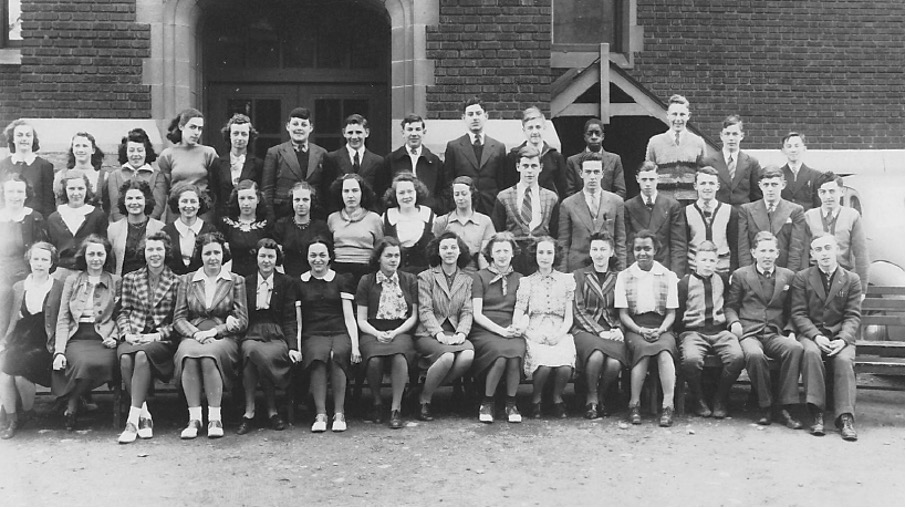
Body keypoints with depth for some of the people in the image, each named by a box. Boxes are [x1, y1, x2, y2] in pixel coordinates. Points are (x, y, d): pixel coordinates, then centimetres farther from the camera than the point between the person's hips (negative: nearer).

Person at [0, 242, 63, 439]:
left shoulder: (59, 288, 4)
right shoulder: (18, 288, 16)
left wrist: (55, 345, -12)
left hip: (42, 343, -3)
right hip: (19, 339, 3)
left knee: (20, 372, -27)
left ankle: (28, 411, 3)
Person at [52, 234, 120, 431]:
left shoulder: (116, 281, 15)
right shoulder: (72, 280, 16)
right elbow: (63, 319, 9)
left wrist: (115, 336, -7)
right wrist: (59, 351, -4)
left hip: (103, 339, 0)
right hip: (77, 337, 0)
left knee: (101, 364, -35)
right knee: (84, 363, -35)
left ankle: (72, 405, -10)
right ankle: (70, 407, -9)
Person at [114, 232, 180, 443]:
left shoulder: (176, 282, 8)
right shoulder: (130, 279, 16)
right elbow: (123, 312, 13)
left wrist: (158, 335, -10)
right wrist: (127, 333, -6)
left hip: (161, 340, -2)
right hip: (133, 337, 2)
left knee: (142, 354, -36)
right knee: (125, 358, -33)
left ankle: (132, 420, -36)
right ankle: (144, 416, -25)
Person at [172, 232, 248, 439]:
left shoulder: (236, 281, 12)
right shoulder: (187, 280, 17)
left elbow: (242, 321, 4)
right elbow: (178, 318, 10)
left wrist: (213, 331, -10)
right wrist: (196, 333, -11)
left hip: (223, 337, -1)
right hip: (192, 335, 1)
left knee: (209, 354, -36)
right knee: (188, 354, -34)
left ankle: (215, 418, -33)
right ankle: (194, 419, -33)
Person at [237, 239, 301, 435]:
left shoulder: (287, 283, 12)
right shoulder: (245, 283, 17)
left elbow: (290, 320, 6)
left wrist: (293, 347, -7)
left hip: (277, 337, -1)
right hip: (251, 335, 1)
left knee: (264, 355, -36)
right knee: (251, 349, -36)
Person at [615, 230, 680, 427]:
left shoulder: (668, 276, 10)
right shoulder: (624, 276, 9)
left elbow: (671, 313, 7)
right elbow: (623, 314, 5)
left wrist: (660, 331, -12)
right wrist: (641, 330, -12)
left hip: (662, 328, 1)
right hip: (634, 328, 0)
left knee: (665, 352, -34)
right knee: (643, 349, -34)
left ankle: (667, 406, -35)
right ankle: (634, 405, -27)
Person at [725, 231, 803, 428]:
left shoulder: (788, 276, 17)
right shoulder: (740, 275, 12)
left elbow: (792, 310, 20)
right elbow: (729, 306, 14)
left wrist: (791, 331, 3)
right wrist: (734, 322, -6)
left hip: (776, 335, 2)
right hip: (749, 333, -2)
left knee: (796, 348, -33)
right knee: (755, 354, -38)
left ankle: (786, 408, -26)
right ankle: (764, 406, -18)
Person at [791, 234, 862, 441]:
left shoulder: (852, 279, 9)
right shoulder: (802, 278, 8)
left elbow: (853, 316, 3)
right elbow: (798, 313, 1)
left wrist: (842, 339, -17)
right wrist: (816, 336, -16)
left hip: (841, 336, 1)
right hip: (811, 334, 0)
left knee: (844, 359, -31)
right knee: (811, 352, -34)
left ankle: (845, 417, -30)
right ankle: (816, 413, -31)